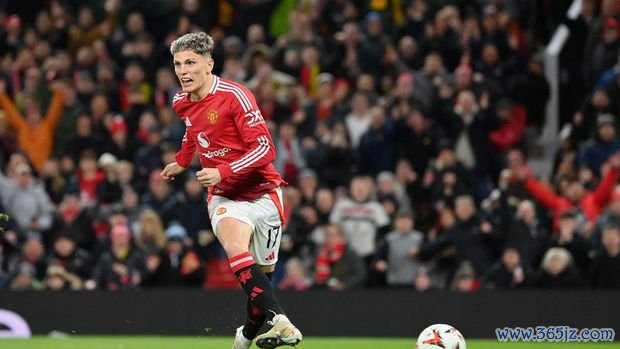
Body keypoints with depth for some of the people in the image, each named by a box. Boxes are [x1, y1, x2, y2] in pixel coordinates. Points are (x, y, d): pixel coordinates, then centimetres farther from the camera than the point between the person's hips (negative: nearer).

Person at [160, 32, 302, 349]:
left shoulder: (235, 96, -17)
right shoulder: (182, 103, 3)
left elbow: (265, 148, -21)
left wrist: (223, 172, -28)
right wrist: (181, 162, 30)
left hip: (262, 192, -3)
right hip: (225, 196, 3)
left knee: (263, 273, 4)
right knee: (235, 248, -28)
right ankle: (280, 322, -41)